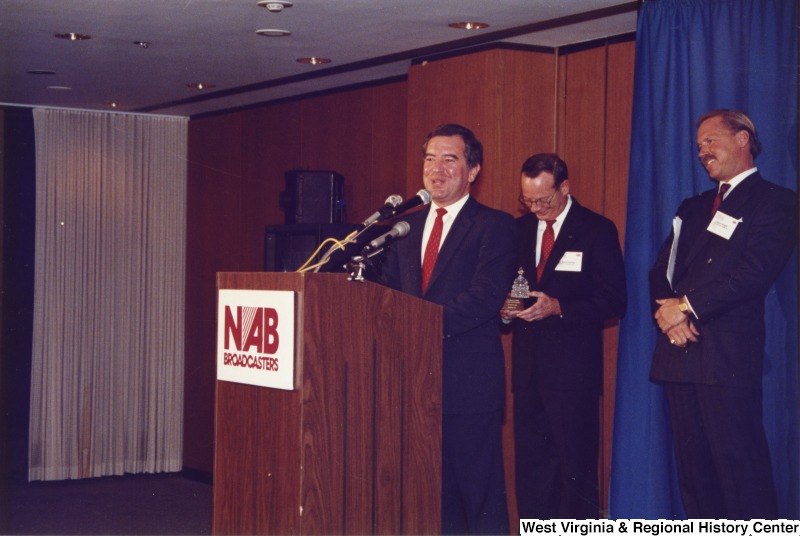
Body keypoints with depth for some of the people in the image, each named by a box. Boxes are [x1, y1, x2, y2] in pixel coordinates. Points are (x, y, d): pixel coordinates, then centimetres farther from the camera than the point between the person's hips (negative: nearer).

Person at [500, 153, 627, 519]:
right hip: (528, 365, 5)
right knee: (530, 462, 9)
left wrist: (558, 308, -20)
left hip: (573, 367, -5)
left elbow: (614, 301, -9)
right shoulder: (520, 229, 12)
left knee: (576, 465, -1)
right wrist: (507, 307, -4)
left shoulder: (597, 231, -5)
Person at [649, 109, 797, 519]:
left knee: (741, 468, -8)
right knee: (693, 469, 7)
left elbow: (755, 272, -12)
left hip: (727, 357, -6)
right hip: (680, 351, 7)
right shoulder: (692, 209, 23)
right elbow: (661, 270, 14)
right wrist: (668, 311, -7)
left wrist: (687, 307, -12)